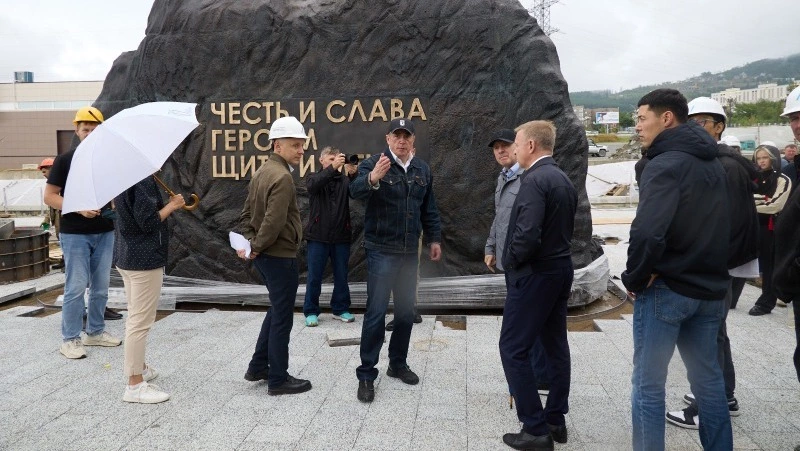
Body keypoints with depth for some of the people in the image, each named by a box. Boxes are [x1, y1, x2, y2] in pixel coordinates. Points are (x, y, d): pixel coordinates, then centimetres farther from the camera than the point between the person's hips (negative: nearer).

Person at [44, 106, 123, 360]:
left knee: (100, 287, 10)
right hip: (75, 234, -4)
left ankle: (95, 332, 24)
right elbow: (50, 197, -5)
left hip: (104, 233, 4)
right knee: (76, 287, -3)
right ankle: (70, 339, 8)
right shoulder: (65, 160, -3)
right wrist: (78, 208, -19)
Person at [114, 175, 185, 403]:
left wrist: (167, 205, 6)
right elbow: (148, 222, -21)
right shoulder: (142, 178, -20)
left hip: (128, 256, 10)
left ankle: (140, 368, 34)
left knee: (136, 317, 20)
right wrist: (172, 205, -8)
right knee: (140, 321, -4)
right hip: (144, 259, -10)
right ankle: (135, 385, 4)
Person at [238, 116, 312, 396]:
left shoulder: (262, 171, 11)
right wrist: (256, 249, -14)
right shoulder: (282, 177, -20)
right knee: (282, 318, 2)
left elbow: (247, 213, 13)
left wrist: (250, 243, 4)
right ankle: (278, 380, 14)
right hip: (280, 256, -10)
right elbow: (274, 222, -27)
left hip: (266, 256, 10)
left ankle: (258, 367, 31)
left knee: (276, 310, 23)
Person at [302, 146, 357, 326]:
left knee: (341, 275, 10)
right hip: (318, 235, -2)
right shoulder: (314, 178, 4)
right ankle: (311, 311, 14)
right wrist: (333, 168, -33)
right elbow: (313, 185, -20)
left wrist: (353, 174, -30)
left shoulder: (345, 180, 7)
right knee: (314, 276, 4)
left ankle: (341, 309, 23)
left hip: (341, 236, 2)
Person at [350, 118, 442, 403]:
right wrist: (372, 178, -50)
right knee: (376, 312, -5)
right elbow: (356, 190, -30)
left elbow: (429, 208, 17)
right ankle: (366, 375, 4)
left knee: (406, 311, 13)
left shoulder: (422, 169, 8)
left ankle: (398, 364, 29)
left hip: (409, 251, 6)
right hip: (381, 251, -5)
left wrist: (434, 238, 15)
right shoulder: (373, 164, -10)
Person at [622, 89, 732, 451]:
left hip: (666, 289, -8)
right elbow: (722, 226, 15)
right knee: (708, 378, 20)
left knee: (648, 385, 2)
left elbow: (648, 232, -28)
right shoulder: (714, 164, 11)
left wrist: (635, 278, -14)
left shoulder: (665, 164, -16)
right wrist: (712, 272, 10)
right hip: (710, 288, 8)